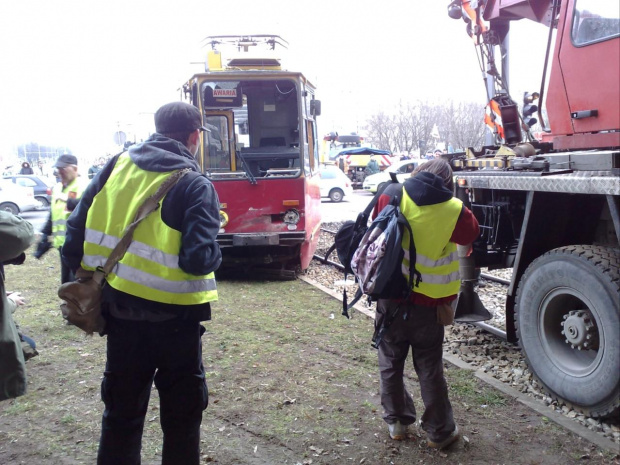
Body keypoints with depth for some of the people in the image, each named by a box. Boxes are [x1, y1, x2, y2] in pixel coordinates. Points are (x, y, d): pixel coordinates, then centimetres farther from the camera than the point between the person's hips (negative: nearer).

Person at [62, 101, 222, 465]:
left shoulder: (118, 165, 3)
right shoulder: (196, 185, -12)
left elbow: (78, 229, 2)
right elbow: (199, 260, -21)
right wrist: (215, 252, 0)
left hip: (119, 308, 5)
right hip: (174, 315, -4)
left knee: (122, 410, 21)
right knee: (182, 411, 15)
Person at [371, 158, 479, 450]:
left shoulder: (391, 195, -7)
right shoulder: (453, 210, -12)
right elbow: (471, 234, 8)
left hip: (390, 295, 1)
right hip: (427, 302, -1)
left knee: (391, 363, 18)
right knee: (430, 369, 12)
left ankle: (396, 422, 31)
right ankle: (439, 432, 24)